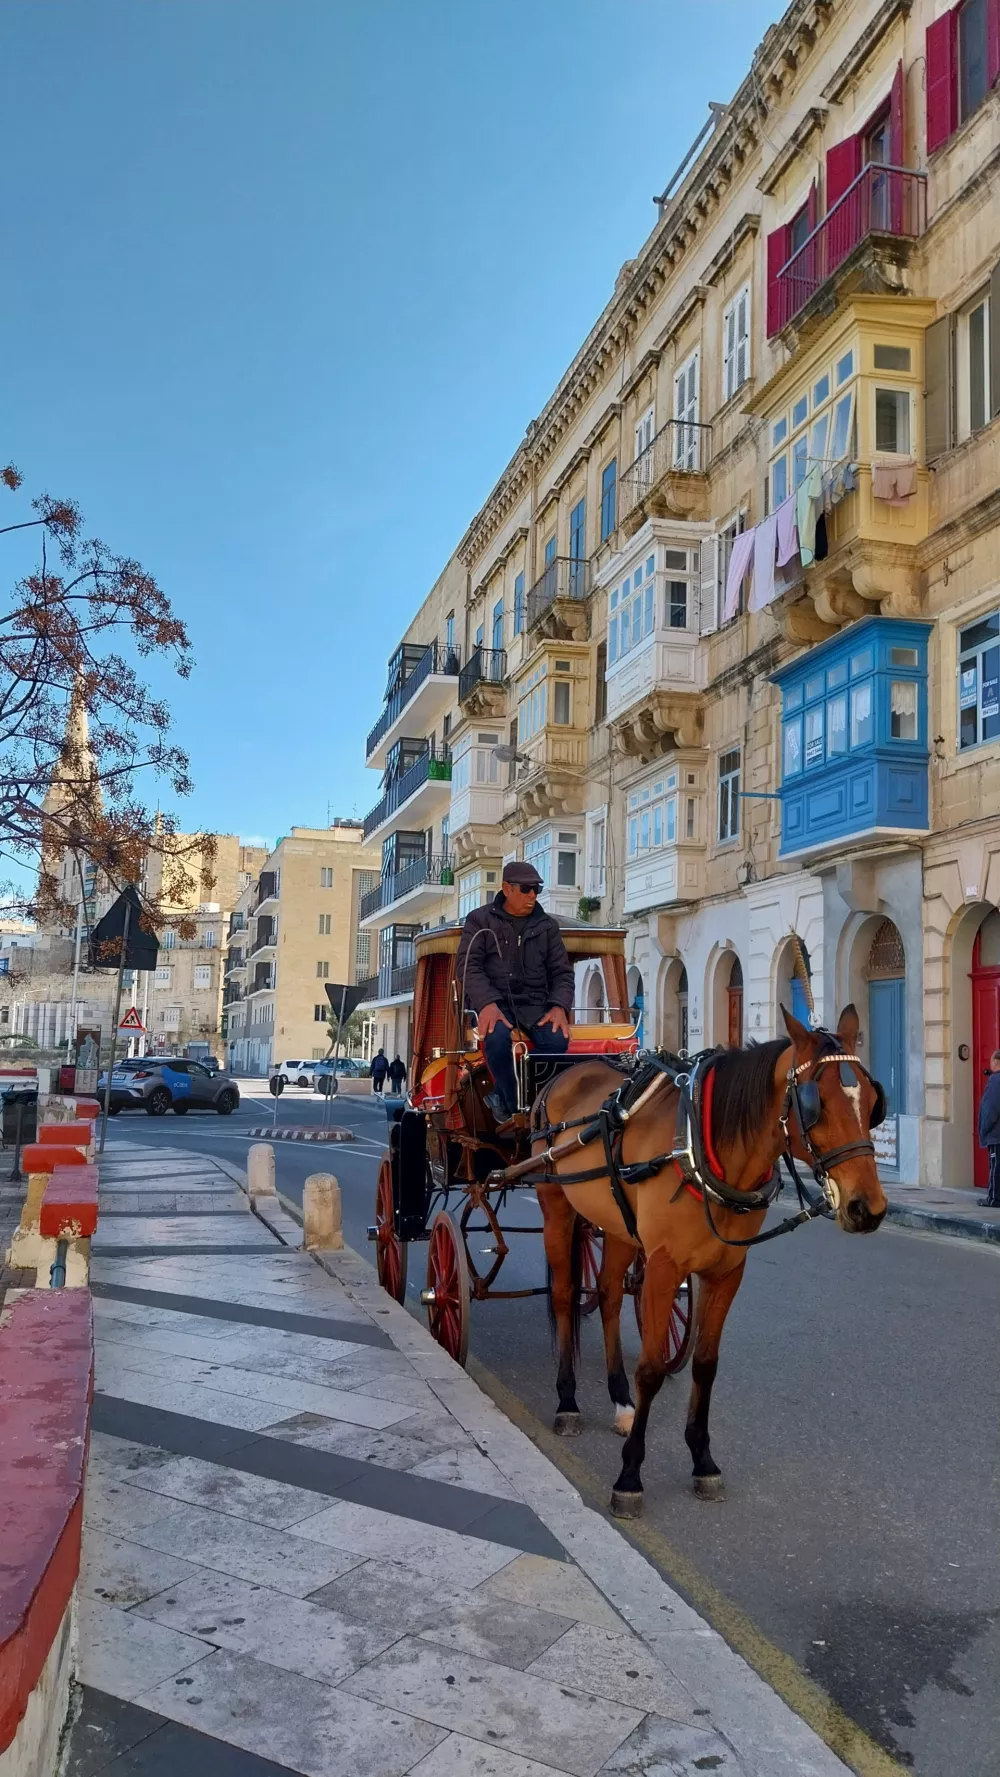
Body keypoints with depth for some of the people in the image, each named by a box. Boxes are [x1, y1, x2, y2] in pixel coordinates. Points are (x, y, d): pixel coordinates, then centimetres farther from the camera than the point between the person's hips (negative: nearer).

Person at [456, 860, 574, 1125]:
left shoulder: (547, 926, 14)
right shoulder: (480, 920, 6)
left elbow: (562, 972, 11)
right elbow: (468, 965, -5)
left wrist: (559, 1006, -10)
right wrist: (487, 1003, -23)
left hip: (534, 1001, 3)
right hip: (492, 1000, -3)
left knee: (557, 1039, -28)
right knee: (497, 1037, -36)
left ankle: (504, 1098, -11)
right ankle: (517, 1108, -17)